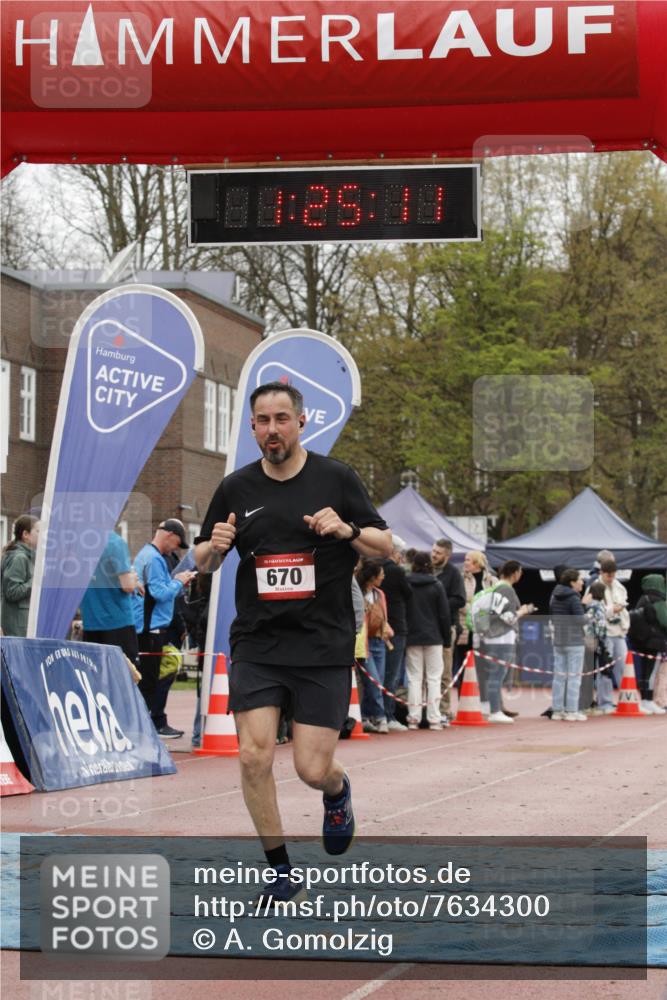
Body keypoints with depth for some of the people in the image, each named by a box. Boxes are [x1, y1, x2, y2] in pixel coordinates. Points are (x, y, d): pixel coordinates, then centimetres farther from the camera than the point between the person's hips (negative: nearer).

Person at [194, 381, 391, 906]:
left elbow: (385, 545, 3)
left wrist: (348, 530, -18)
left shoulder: (336, 478, 0)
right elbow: (203, 561, 16)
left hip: (325, 645, -2)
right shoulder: (236, 488, 6)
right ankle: (282, 872, 8)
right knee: (254, 757, -10)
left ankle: (338, 790, 34)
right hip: (257, 643, 2)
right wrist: (214, 547, -8)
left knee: (313, 770, -5)